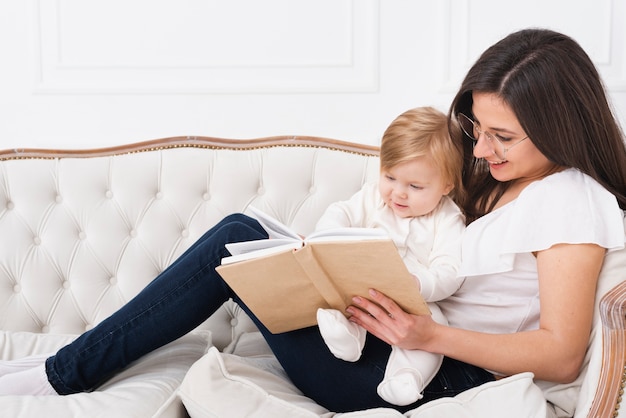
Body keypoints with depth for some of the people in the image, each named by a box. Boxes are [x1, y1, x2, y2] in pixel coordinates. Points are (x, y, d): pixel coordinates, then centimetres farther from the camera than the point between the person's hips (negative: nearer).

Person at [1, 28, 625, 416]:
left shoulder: (572, 201, -12)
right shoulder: (502, 178, 13)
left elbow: (561, 356, -18)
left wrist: (430, 335, -26)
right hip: (406, 339, 9)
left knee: (235, 245, -14)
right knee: (240, 235, -2)